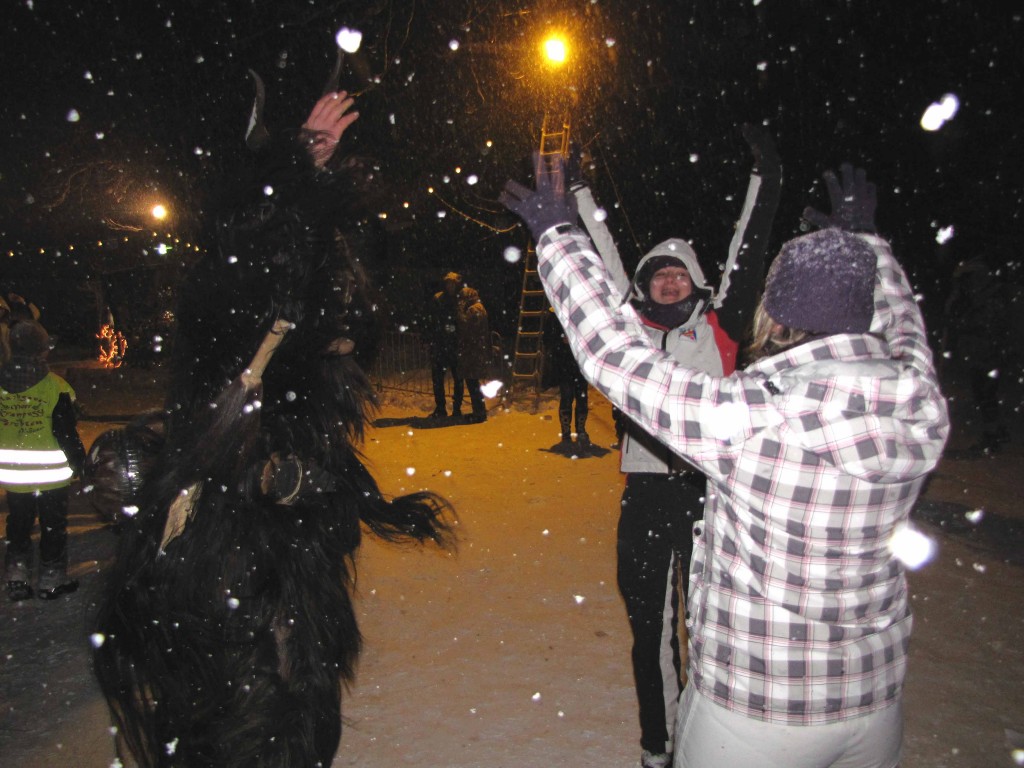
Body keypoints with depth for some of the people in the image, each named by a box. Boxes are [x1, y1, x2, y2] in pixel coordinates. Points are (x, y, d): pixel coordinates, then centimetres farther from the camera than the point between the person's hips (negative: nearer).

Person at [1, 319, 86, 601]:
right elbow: (67, 433, -13)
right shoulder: (55, 387, -17)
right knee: (53, 527, 10)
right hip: (51, 475, -4)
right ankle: (52, 580, 18)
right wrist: (78, 462, 0)